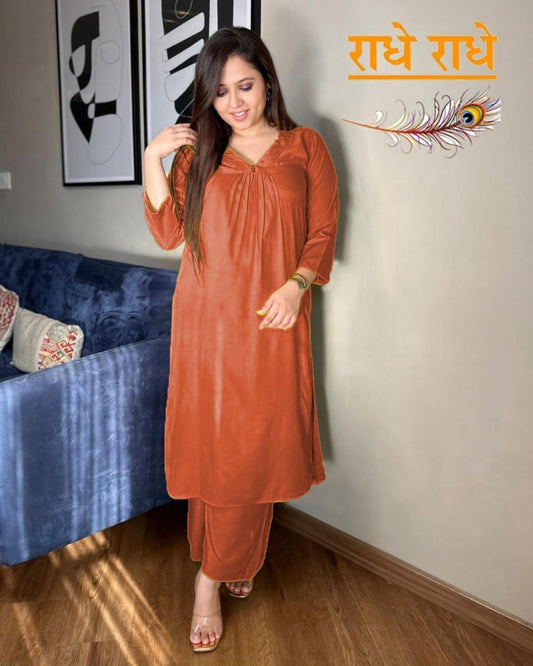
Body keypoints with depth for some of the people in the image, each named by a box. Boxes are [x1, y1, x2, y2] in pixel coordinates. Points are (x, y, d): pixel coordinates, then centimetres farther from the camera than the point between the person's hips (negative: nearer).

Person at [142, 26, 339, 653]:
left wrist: (296, 283, -12)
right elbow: (168, 233, 1)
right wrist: (152, 159, -7)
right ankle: (226, 563, 24)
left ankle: (214, 575, 28)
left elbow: (323, 231, 4)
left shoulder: (305, 146, 6)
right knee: (213, 442, 4)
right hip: (208, 318, 1)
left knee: (258, 444, 6)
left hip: (273, 322, 0)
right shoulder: (196, 149, 10)